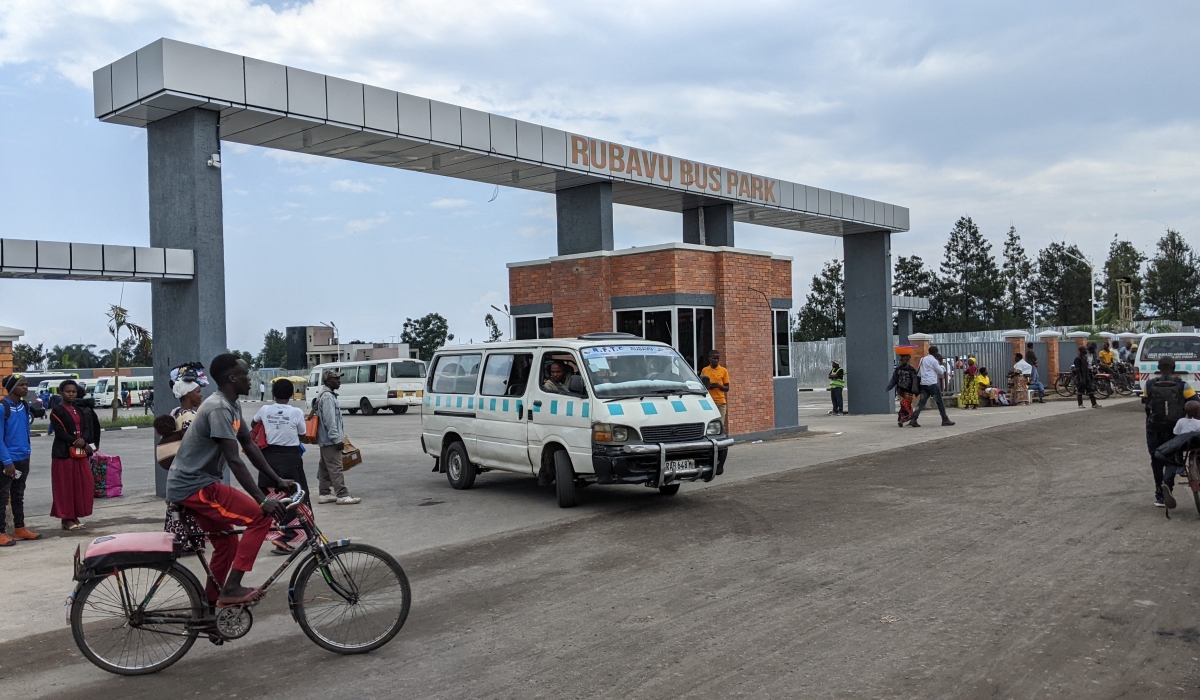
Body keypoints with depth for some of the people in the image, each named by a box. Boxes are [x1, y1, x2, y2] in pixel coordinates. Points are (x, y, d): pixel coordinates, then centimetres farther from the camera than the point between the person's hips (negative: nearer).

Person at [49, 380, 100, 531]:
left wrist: (83, 441, -14)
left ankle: (75, 516, 14)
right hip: (64, 453, -6)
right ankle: (66, 518, 4)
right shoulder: (57, 412, -4)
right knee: (65, 487, -2)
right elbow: (60, 433, -12)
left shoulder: (81, 410, 14)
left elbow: (87, 428, 5)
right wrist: (77, 443, -17)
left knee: (82, 485, 5)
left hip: (81, 453, 6)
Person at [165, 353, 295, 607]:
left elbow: (250, 446, 15)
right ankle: (231, 589, -9)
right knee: (260, 517, -14)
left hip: (193, 484, 10)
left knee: (227, 543, 17)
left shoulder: (232, 406, 10)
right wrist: (262, 500, -27)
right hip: (194, 487, -10)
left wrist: (278, 480, 11)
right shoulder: (219, 409, -22)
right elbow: (235, 461, -26)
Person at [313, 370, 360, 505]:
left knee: (325, 468, 13)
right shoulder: (328, 397, -17)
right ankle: (342, 495, -9)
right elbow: (329, 421, -22)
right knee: (336, 468, -9)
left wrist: (339, 437, 23)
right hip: (330, 440, -11)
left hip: (325, 439, 11)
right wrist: (337, 439, -20)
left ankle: (324, 494, 18)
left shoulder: (324, 395, 16)